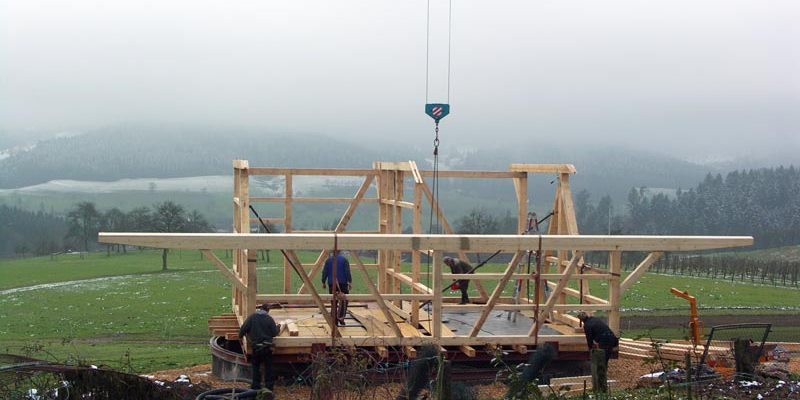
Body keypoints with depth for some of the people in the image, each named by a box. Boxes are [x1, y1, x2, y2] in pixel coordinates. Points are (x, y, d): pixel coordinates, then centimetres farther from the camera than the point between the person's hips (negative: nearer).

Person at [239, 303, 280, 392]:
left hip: (256, 346, 0)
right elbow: (274, 333, -3)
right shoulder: (269, 319, -5)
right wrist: (278, 328, 19)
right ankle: (269, 385, 13)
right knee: (268, 366, 11)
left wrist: (240, 335, 16)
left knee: (256, 366, 13)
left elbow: (243, 329, -5)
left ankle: (256, 386, 14)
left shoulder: (252, 317, -5)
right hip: (267, 347, 0)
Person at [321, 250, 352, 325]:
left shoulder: (328, 260, 4)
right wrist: (350, 282, -3)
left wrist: (323, 282, 13)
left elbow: (325, 272, 5)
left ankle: (335, 320, 7)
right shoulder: (344, 259, -4)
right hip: (342, 283, -3)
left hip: (331, 284, 3)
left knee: (334, 301, 7)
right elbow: (347, 272, -8)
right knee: (343, 301, 4)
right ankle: (341, 317, -9)